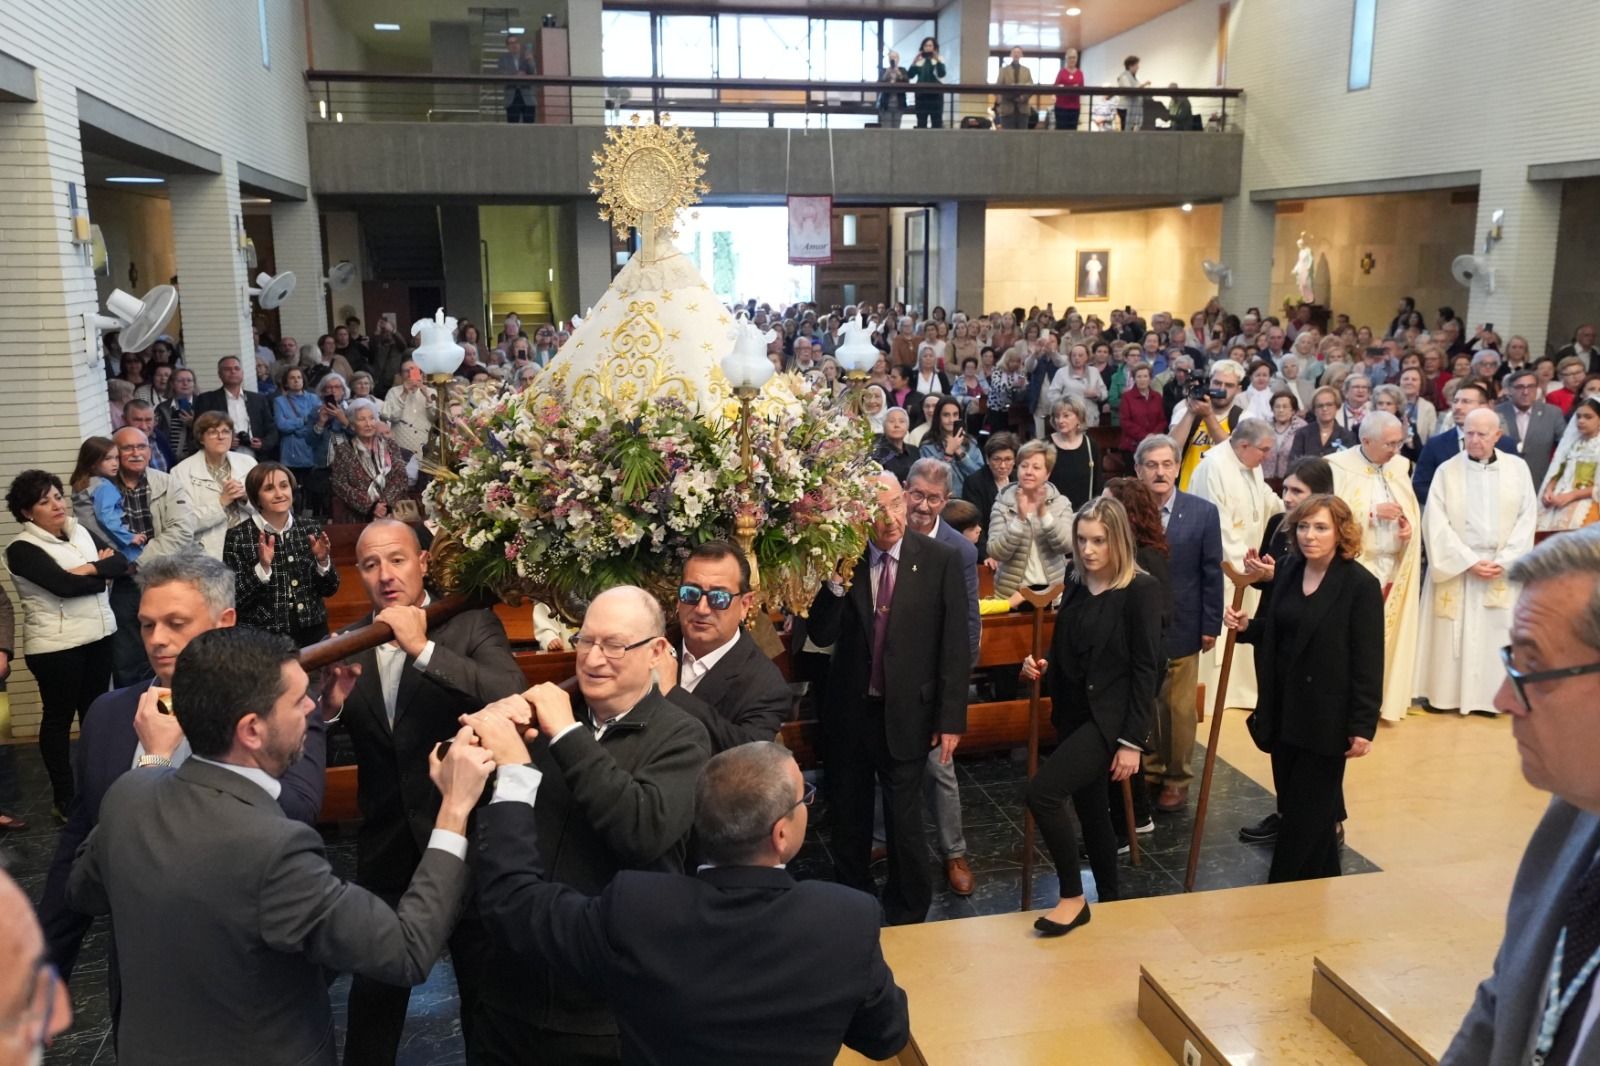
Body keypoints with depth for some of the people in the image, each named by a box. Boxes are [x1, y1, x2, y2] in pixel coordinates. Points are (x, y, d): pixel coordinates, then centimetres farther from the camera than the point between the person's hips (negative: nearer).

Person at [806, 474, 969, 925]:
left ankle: (907, 914, 29)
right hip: (849, 710, 3)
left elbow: (954, 647, -7)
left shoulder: (941, 561, -10)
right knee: (848, 819, 18)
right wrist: (837, 583, -22)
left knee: (904, 820, 5)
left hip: (907, 713, -3)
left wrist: (951, 718, -7)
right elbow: (821, 637, -6)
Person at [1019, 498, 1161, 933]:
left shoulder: (1141, 589, -12)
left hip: (1110, 717, -7)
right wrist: (1042, 667, -6)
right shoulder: (1075, 586, 7)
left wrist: (1132, 741, -16)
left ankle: (1072, 897, -2)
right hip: (1073, 714, 7)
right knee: (1091, 811, 15)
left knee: (1042, 791, -18)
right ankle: (1107, 901, 32)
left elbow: (1145, 669, -14)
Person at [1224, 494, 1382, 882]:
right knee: (1291, 803, 17)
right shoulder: (1288, 570, 5)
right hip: (1284, 709, 7)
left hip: (1327, 716, -6)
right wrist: (1246, 626, -5)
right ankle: (1322, 879, 35)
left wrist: (1363, 726, -16)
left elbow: (1368, 661, -14)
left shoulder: (1361, 585, -14)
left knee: (1307, 811, 4)